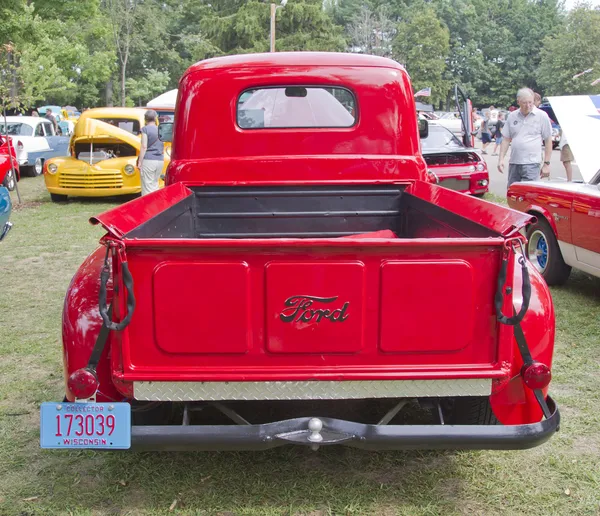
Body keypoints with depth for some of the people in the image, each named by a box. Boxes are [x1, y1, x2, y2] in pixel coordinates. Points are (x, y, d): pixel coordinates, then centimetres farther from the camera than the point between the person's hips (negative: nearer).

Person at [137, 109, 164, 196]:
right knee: (155, 184, 15)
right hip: (160, 160, 6)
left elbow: (144, 146, -11)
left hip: (148, 160, -6)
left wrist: (139, 162, -9)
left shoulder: (145, 129, -5)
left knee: (147, 186, -4)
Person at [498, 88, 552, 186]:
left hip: (531, 164, -4)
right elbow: (506, 139, 14)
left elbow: (548, 140, 1)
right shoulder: (512, 116, 10)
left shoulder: (541, 116, -1)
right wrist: (501, 159, 4)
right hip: (514, 163, 5)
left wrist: (546, 163, -3)